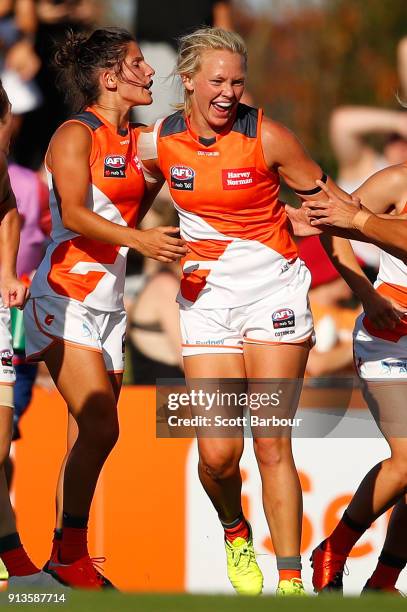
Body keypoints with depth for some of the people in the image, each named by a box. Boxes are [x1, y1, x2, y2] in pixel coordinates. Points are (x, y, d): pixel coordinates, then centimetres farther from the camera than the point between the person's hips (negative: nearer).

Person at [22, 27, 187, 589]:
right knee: (99, 428, -17)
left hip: (108, 304, 7)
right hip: (65, 299, -7)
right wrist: (139, 240, -33)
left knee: (89, 437, 6)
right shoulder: (76, 135, -10)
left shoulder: (137, 140, 11)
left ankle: (67, 556, 12)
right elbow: (74, 214, -24)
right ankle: (70, 552, -7)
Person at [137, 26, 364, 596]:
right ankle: (234, 532, 26)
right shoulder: (157, 143, -3)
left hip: (273, 288, -2)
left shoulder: (267, 137, -11)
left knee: (272, 445, -8)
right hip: (206, 294, 2)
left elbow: (322, 200, 0)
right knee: (218, 453, -7)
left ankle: (291, 582, -2)